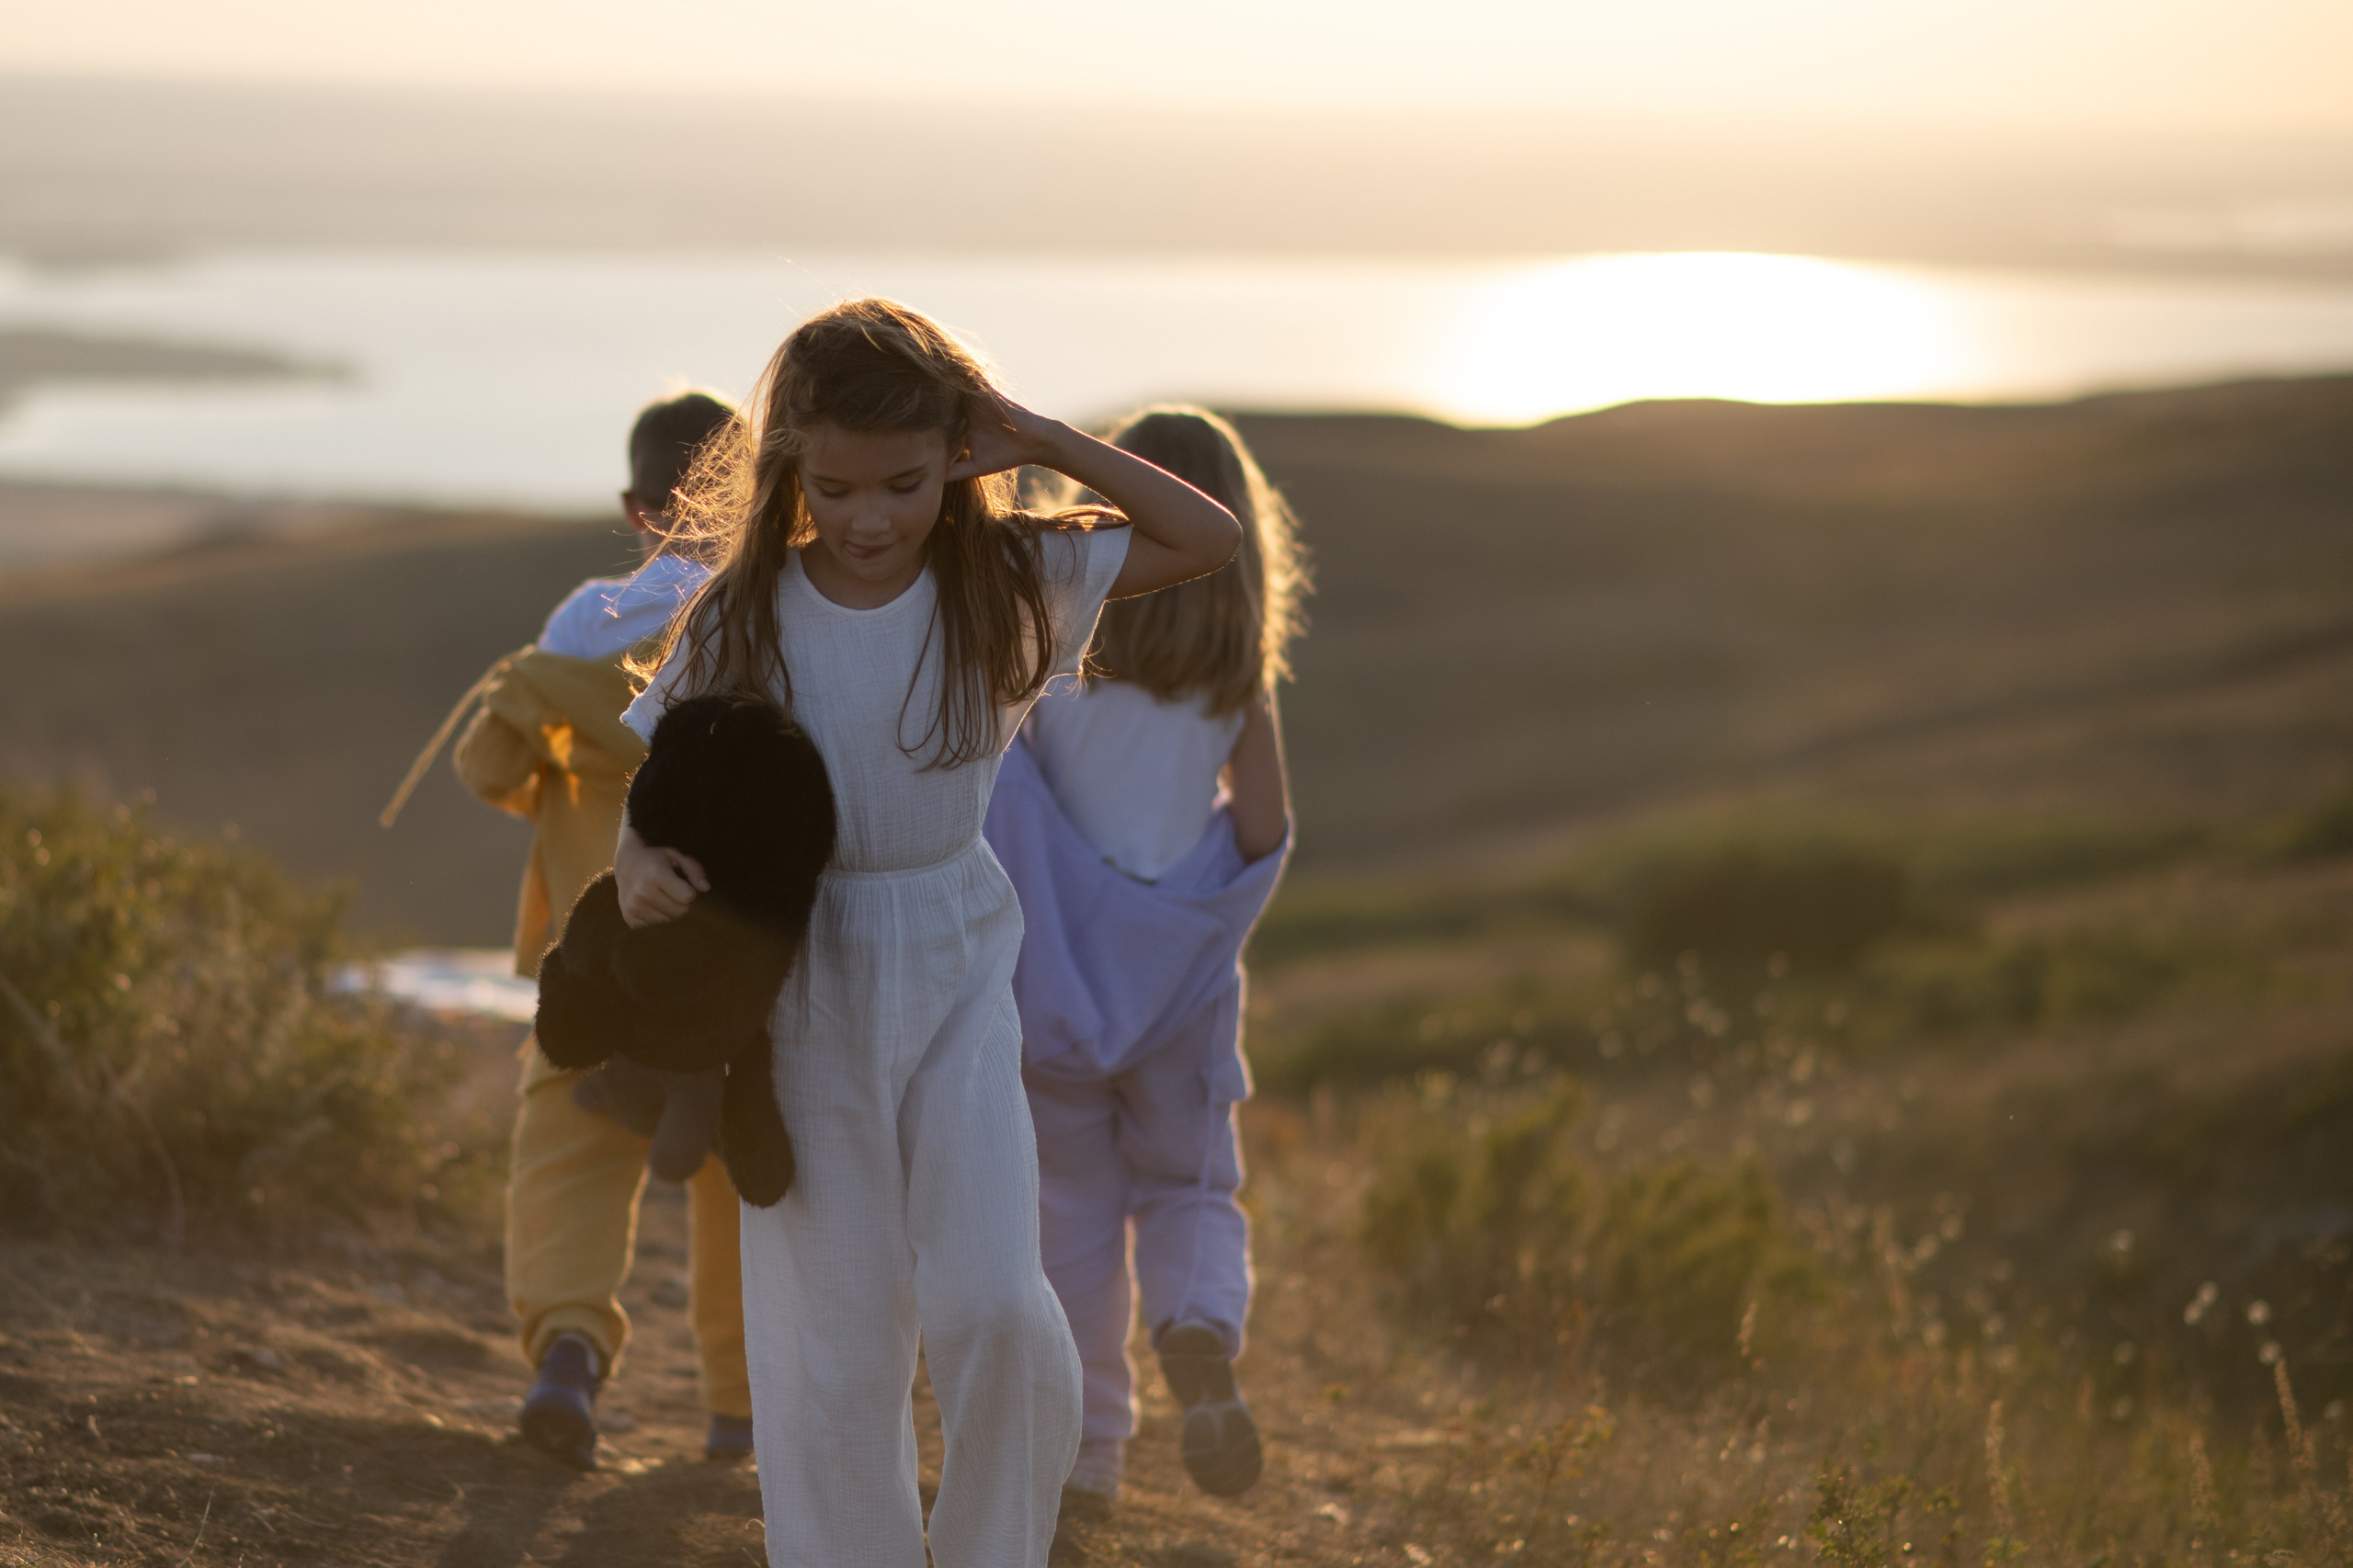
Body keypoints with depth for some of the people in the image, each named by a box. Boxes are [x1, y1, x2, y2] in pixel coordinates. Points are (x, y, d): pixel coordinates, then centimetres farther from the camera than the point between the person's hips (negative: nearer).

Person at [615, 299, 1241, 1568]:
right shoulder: (745, 618, -9)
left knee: (992, 1307, -13)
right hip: (805, 988, 0)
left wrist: (1045, 443, -11)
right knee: (834, 1348, 4)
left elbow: (1209, 540, -2)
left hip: (956, 975, 0)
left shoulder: (1003, 581, -6)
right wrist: (638, 867, -24)